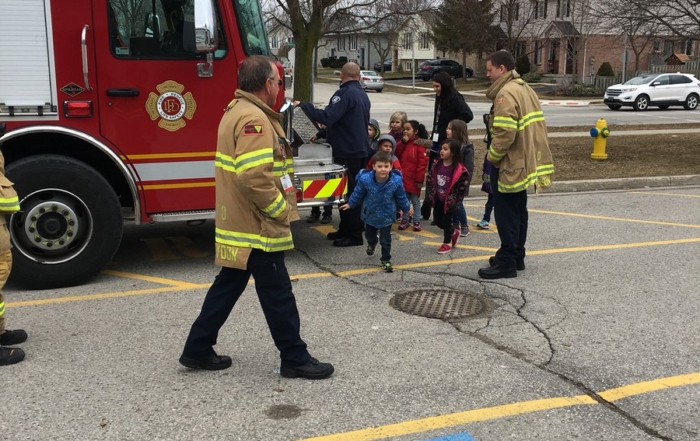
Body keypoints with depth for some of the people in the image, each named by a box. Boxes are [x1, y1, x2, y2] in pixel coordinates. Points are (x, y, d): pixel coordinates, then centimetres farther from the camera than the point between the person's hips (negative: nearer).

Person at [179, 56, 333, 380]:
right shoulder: (253, 118, -21)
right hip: (257, 228, -10)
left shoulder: (237, 110, 14)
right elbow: (254, 177, -30)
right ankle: (294, 359, 13)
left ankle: (197, 350, 25)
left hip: (238, 224, 10)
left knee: (228, 287, 17)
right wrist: (281, 211, -18)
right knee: (277, 295, 1)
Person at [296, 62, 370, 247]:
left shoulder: (345, 94, -16)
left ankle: (354, 235, -1)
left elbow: (327, 117, -28)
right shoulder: (363, 95, 15)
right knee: (352, 190, 15)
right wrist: (323, 134, 27)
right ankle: (345, 229, 25)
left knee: (348, 192, -5)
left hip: (347, 153, -10)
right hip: (360, 150, 10)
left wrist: (304, 105, -21)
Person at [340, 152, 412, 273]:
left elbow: (401, 197, -5)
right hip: (370, 214, 2)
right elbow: (358, 193, -7)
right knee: (369, 234, 27)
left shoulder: (396, 181, -25)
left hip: (387, 215, -2)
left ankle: (386, 260, 21)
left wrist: (407, 208, 9)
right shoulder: (365, 179, -28)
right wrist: (350, 204, 5)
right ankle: (372, 243, 62)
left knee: (385, 240, 1)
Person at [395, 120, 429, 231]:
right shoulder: (403, 142, 10)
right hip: (402, 178, 6)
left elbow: (422, 163, -15)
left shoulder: (419, 144, -12)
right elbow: (396, 154, -1)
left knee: (415, 200, 6)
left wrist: (419, 179, -17)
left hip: (414, 179, -6)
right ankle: (405, 219, 24)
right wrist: (403, 142, -11)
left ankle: (417, 221, 14)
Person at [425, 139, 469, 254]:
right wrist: (430, 196, 1)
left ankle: (447, 243, 25)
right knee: (437, 221, 13)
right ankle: (454, 232, 38)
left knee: (446, 221, 5)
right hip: (437, 199, 6)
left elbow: (462, 188, -13)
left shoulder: (459, 169, -20)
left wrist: (456, 202, -11)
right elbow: (430, 180, 5)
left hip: (449, 201, -6)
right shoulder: (436, 165, -3)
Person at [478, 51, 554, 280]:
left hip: (508, 165, -10)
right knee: (518, 212, 17)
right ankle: (516, 256, 27)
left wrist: (492, 156, -13)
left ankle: (506, 263, 4)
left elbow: (505, 133, -27)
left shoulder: (506, 93, -19)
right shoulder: (525, 88, 13)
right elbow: (534, 127, 15)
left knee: (506, 214, -3)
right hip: (524, 162, 10)